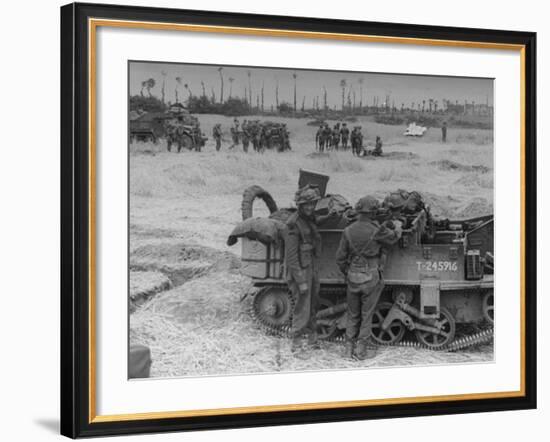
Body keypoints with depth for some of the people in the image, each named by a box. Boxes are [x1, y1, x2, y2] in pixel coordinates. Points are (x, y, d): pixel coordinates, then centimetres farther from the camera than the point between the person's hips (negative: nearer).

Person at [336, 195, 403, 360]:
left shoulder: (348, 231, -5)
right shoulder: (376, 230, -16)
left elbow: (340, 258, 0)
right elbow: (393, 238, 5)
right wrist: (397, 227, 26)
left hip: (353, 277, 3)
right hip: (371, 278, -3)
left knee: (353, 315, 17)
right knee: (366, 315, 9)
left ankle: (349, 348, 22)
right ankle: (362, 350, 14)